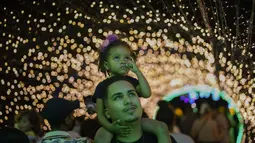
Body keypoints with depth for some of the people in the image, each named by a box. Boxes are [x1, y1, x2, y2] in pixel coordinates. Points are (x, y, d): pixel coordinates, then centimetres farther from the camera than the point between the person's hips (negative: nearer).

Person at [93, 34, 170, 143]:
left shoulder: (131, 81, 4)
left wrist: (137, 71, -15)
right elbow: (100, 114, -9)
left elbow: (147, 94, -16)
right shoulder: (103, 86, -5)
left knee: (161, 128, -15)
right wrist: (110, 127, -29)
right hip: (115, 124, -3)